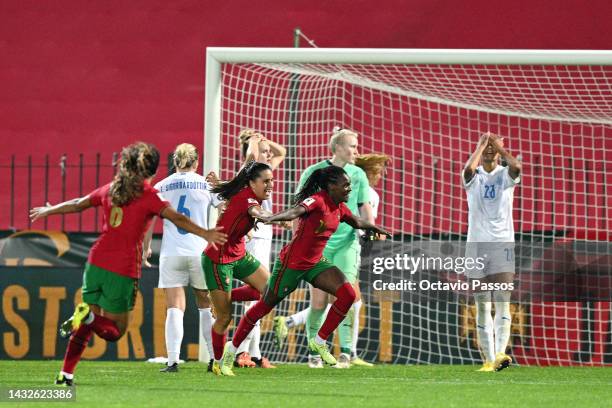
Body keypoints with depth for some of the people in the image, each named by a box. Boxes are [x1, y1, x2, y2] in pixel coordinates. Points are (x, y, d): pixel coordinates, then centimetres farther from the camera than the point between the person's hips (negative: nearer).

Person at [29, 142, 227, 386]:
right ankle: (88, 316, -25)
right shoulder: (147, 195, -7)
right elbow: (176, 218, -21)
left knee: (85, 326, 18)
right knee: (114, 331, 4)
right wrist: (204, 234, -28)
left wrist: (48, 211, 39)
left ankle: (66, 374, 13)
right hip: (123, 270, -6)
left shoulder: (111, 189, 10)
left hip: (96, 263, 6)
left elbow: (77, 204, 23)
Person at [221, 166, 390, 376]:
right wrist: (272, 218, -62)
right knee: (265, 305, 6)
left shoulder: (339, 208, 3)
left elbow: (356, 221, 26)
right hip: (292, 263, -8)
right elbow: (295, 212, -43)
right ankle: (232, 348, 24)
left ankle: (319, 341, 1)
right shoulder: (317, 201, -23)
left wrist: (375, 228, 42)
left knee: (347, 294, -13)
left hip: (315, 263, 8)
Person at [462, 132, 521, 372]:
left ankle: (500, 353, -25)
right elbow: (469, 169, -18)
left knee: (502, 302, -14)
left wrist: (500, 147, -7)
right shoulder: (474, 177, 7)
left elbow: (516, 167, -18)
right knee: (482, 307, 1)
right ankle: (488, 359, 4)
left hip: (502, 244, -1)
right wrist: (482, 144, -6)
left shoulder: (505, 176, 6)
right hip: (476, 245, 1)